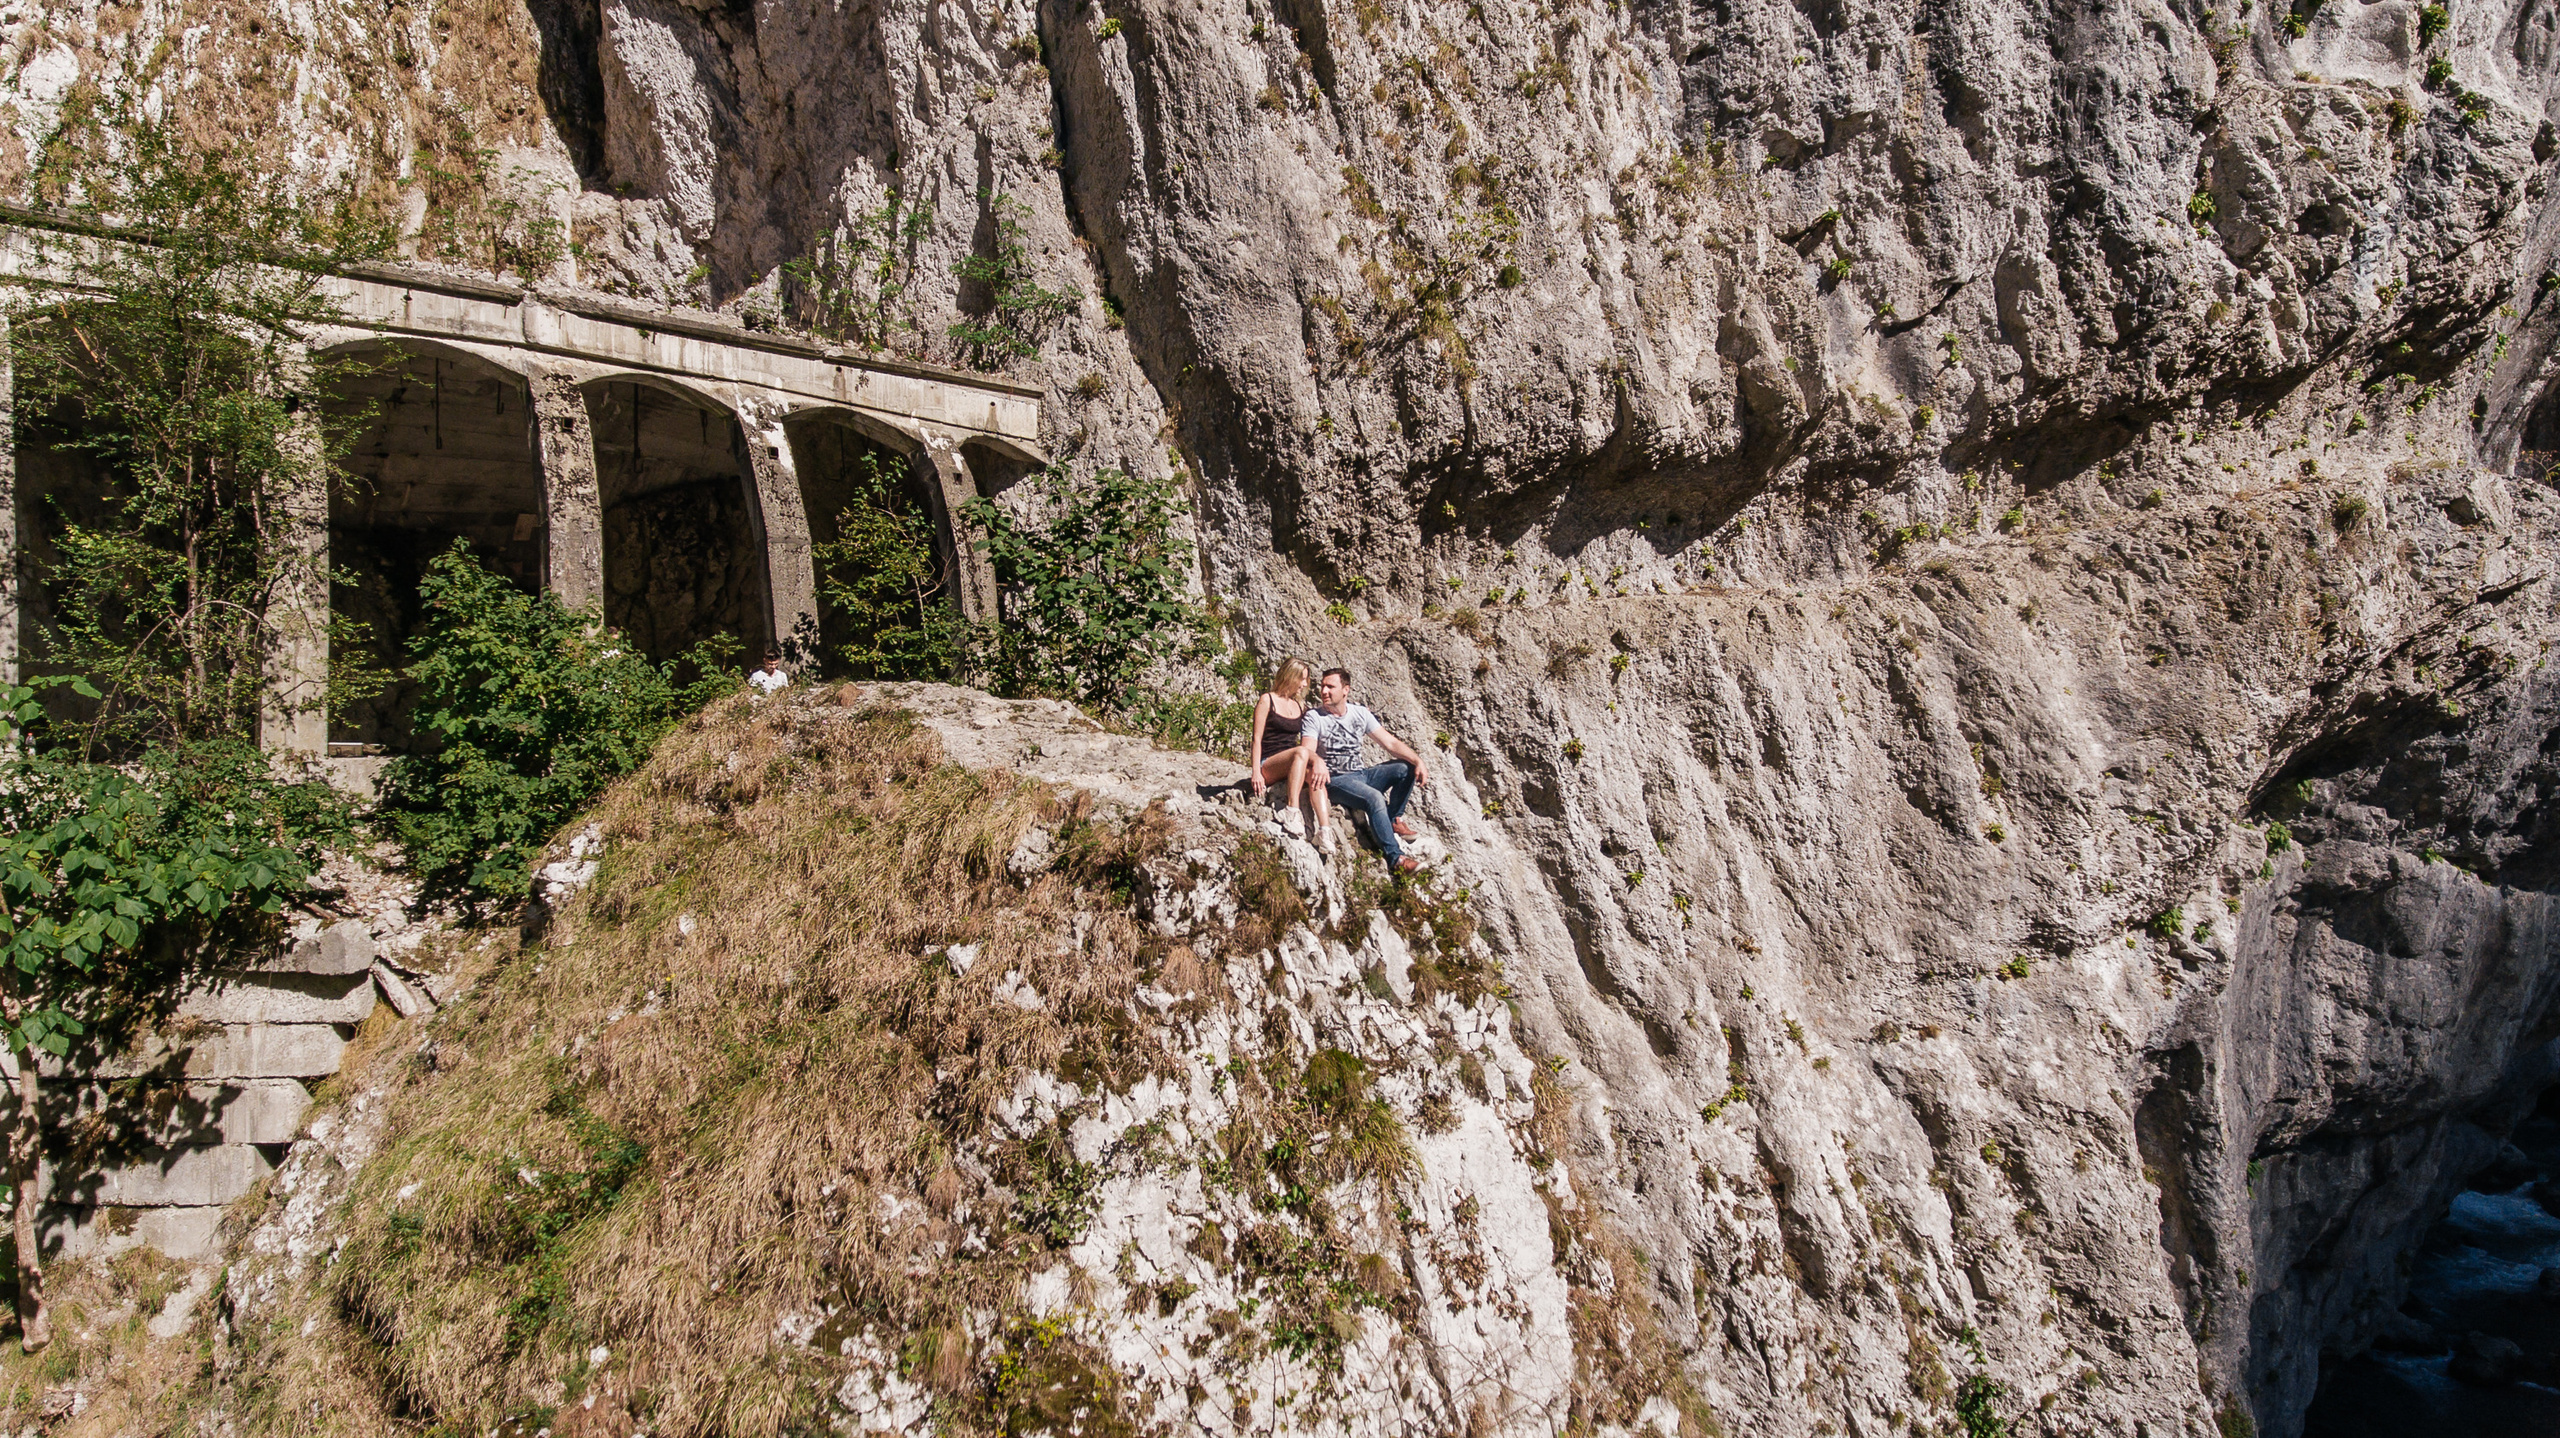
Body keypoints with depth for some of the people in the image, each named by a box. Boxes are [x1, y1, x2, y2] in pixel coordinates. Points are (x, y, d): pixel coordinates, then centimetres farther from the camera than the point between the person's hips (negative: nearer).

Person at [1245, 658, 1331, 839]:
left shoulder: (1300, 705, 19)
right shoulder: (1267, 701, 2)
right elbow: (1257, 738, -4)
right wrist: (1256, 772, -15)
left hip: (1293, 765, 5)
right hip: (1268, 766, -5)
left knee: (1314, 772, -28)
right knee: (1302, 752, -33)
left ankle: (1324, 831, -41)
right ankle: (1292, 811, -41)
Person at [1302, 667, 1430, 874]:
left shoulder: (1360, 714, 8)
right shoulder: (1314, 718, -4)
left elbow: (1390, 743, 3)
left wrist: (1418, 762, -12)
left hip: (1360, 775, 5)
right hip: (1336, 781, -5)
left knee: (1406, 768, -13)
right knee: (1374, 797, -33)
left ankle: (1394, 819, 1)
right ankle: (1395, 857, -35)